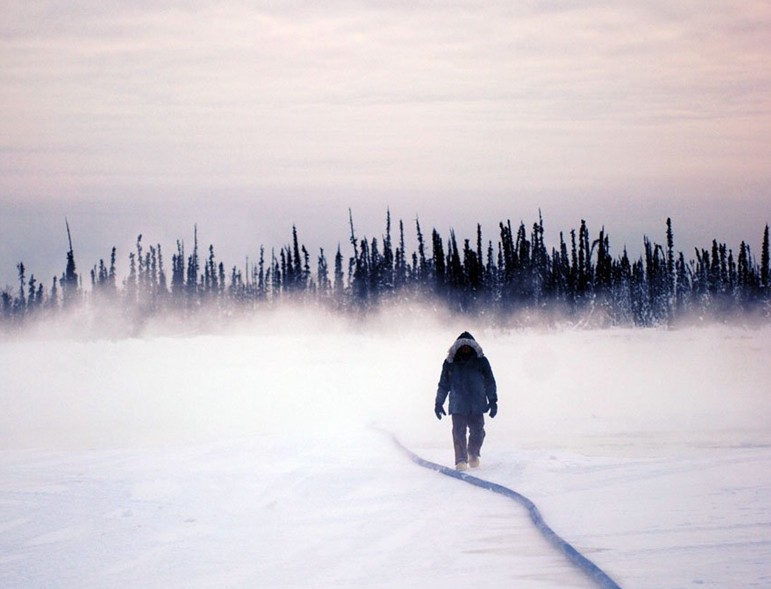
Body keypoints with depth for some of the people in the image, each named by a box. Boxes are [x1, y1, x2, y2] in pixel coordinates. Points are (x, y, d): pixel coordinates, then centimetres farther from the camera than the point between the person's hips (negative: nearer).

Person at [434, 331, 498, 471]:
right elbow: (443, 385, 11)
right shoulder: (450, 363, 4)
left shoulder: (481, 361, 4)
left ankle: (473, 455, 25)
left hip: (477, 406, 0)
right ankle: (461, 460, -3)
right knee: (459, 432, -10)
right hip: (458, 406, 0)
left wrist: (493, 401, 5)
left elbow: (490, 383, 9)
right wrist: (438, 403, 10)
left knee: (477, 432, 0)